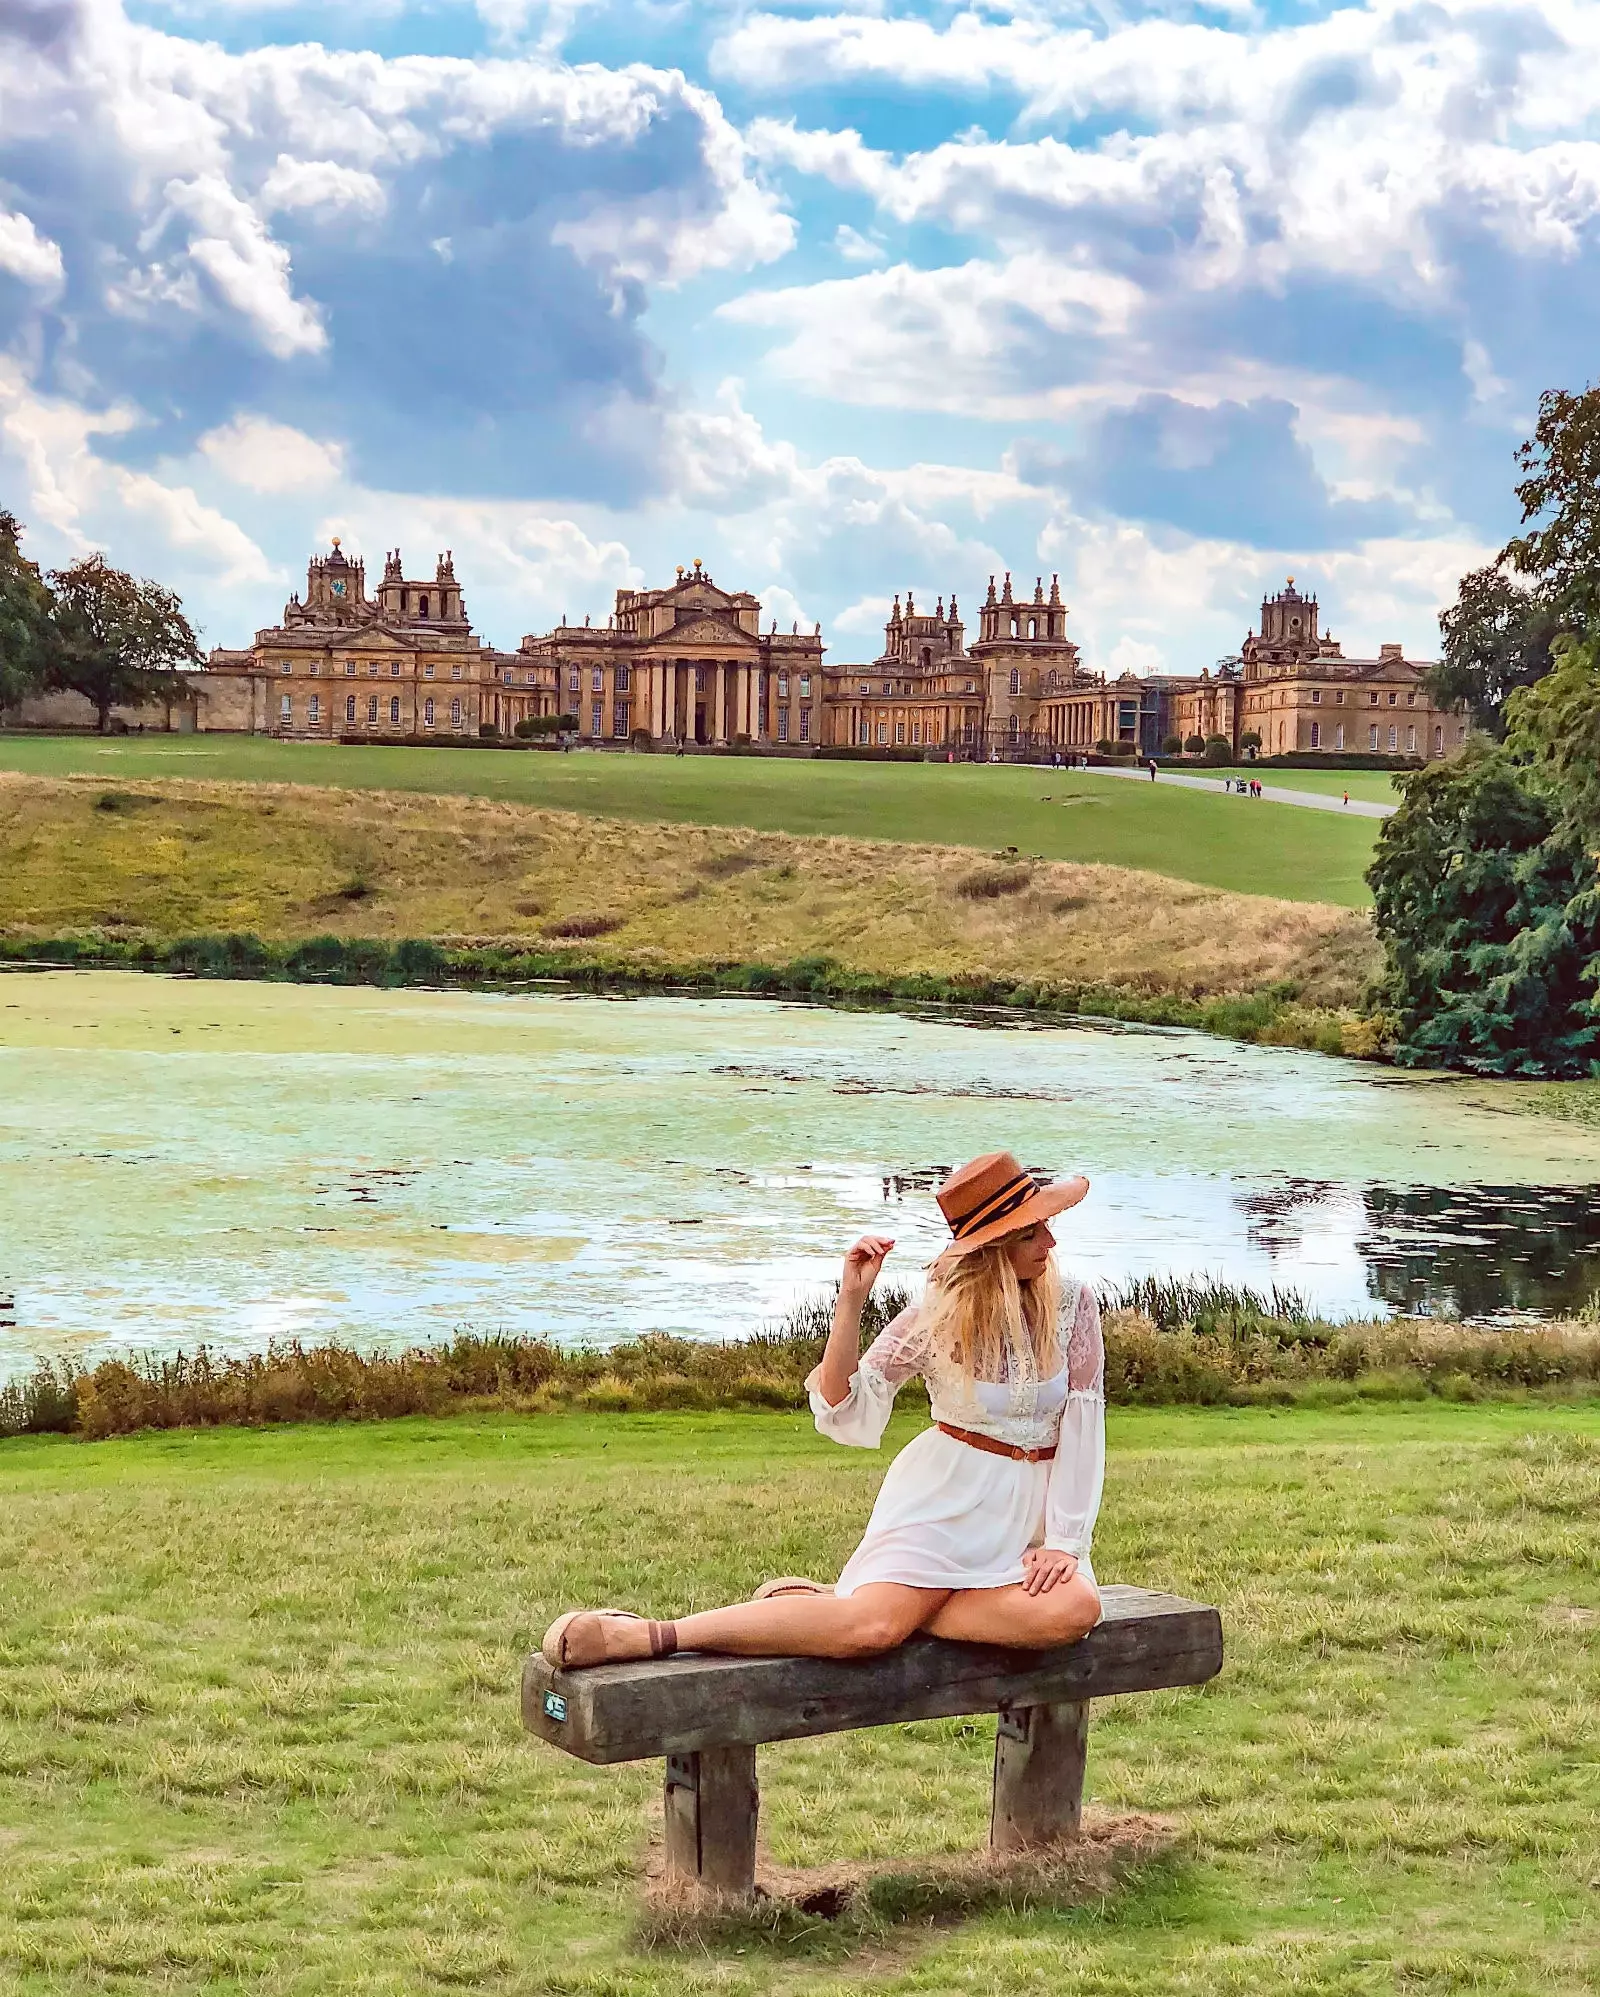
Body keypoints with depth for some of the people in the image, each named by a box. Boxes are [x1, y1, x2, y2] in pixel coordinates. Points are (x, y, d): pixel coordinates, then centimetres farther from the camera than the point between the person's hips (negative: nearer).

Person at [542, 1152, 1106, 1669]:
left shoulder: (1072, 1302, -2)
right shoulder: (938, 1314, -7)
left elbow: (1082, 1427, -1)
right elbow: (843, 1413, -10)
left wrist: (1066, 1540, -8)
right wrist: (852, 1299, -21)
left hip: (1030, 1509, 3)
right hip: (945, 1498, -3)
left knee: (1072, 1611, -32)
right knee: (870, 1627, -31)